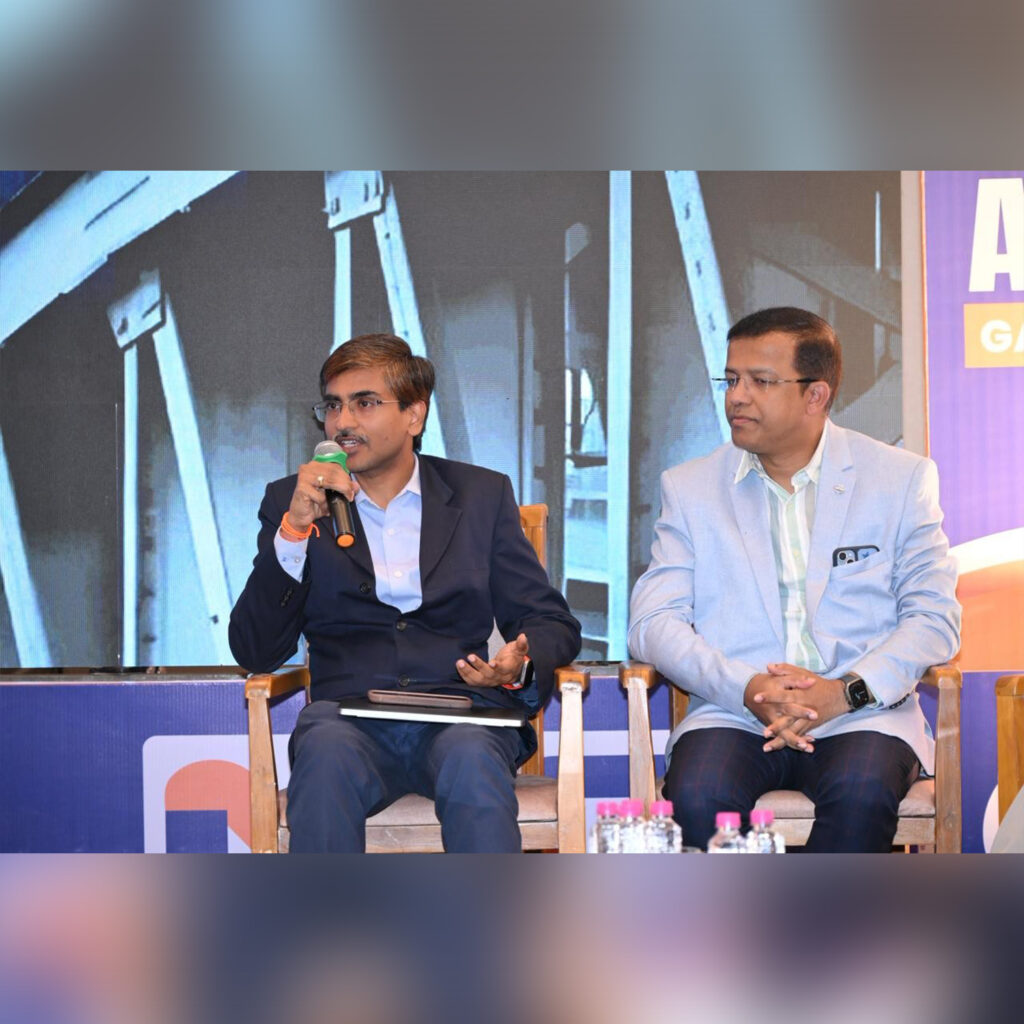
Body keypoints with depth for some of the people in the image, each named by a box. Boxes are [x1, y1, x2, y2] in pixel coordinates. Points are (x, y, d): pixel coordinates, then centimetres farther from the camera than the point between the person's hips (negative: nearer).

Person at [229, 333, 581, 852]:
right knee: (325, 753, -35)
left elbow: (553, 624, 15)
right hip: (349, 716, 0)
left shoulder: (482, 495, 17)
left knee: (472, 757, -35)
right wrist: (294, 528, -7)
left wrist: (518, 665, -10)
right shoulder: (292, 501, 15)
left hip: (458, 715, 0)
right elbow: (254, 652, 5)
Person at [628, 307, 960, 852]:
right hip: (733, 714, 1)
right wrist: (747, 690, -14)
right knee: (697, 796, -32)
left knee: (862, 793, -34)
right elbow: (653, 622, 3)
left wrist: (845, 691, -14)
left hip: (864, 712, -1)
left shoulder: (902, 478, 9)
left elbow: (934, 617, 3)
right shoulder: (690, 487, 12)